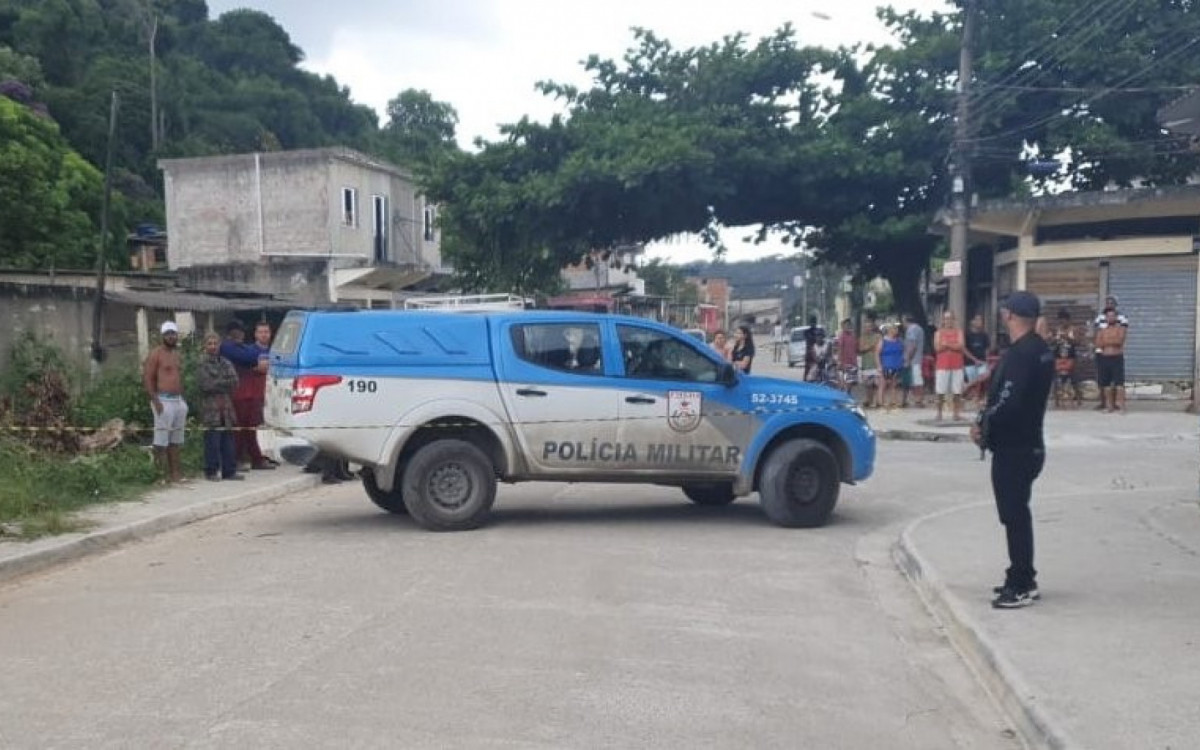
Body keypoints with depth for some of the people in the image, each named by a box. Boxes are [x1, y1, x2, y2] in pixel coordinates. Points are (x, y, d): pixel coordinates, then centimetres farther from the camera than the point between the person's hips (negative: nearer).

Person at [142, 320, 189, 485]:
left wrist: (182, 398, 16)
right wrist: (156, 401, -16)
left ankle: (175, 473, 15)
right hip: (163, 400, -8)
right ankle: (162, 475, -3)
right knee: (161, 440, -5)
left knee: (176, 440, 10)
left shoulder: (178, 355, 17)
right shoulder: (156, 354, -6)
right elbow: (147, 379, -10)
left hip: (178, 400, 8)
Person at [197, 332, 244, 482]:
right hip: (210, 409, -5)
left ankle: (229, 471, 12)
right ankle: (211, 471, 2)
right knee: (212, 441, -5)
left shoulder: (226, 363, 15)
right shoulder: (202, 364, -1)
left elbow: (235, 382, 4)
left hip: (226, 407, 5)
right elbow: (206, 385, -12)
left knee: (228, 441, 7)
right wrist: (225, 383, -4)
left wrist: (218, 384, -9)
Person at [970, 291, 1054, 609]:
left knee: (1014, 515, -3)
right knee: (1017, 513, 17)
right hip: (1027, 444, 10)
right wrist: (987, 421, 7)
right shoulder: (1039, 349, 11)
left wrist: (983, 425, -12)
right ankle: (1022, 579, 27)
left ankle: (1021, 587, 4)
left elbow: (1008, 403, -28)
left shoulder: (1020, 353, -21)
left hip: (1013, 448, -10)